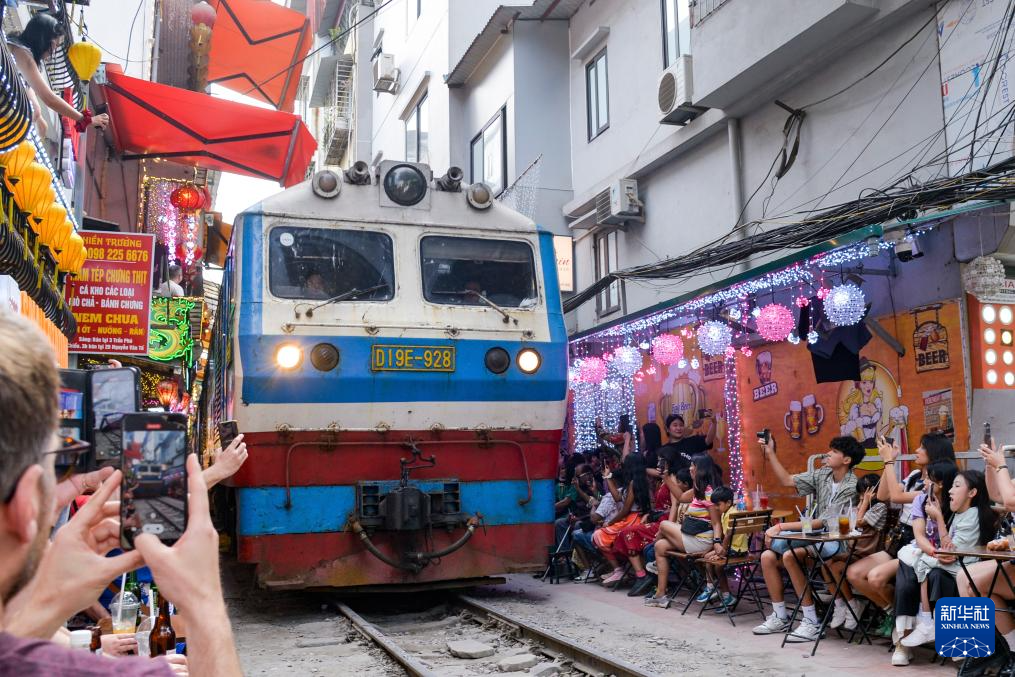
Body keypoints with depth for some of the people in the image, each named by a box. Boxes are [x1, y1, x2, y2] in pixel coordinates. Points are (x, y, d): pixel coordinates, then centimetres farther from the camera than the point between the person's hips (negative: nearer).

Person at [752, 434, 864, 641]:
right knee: (768, 556, -8)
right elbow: (787, 480, 11)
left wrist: (781, 527, -22)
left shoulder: (851, 487, -16)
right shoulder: (823, 474, 6)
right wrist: (770, 453, 4)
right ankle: (780, 617, 5)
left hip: (836, 542, -8)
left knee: (789, 555, -29)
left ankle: (812, 622, -21)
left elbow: (823, 522, -21)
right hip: (816, 537, 8)